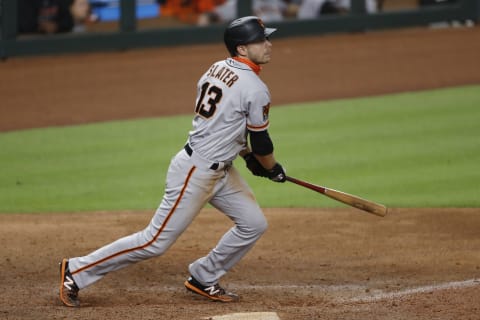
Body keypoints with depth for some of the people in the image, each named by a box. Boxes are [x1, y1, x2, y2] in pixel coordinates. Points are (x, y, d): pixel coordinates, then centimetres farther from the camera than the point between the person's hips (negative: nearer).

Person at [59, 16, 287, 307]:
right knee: (156, 242, -3)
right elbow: (261, 143, -11)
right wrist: (273, 169, 9)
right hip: (195, 173, -10)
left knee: (254, 223, 13)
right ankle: (76, 271, 4)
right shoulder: (255, 89, -20)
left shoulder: (217, 69, 7)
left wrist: (247, 155, 19)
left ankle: (204, 279, 23)